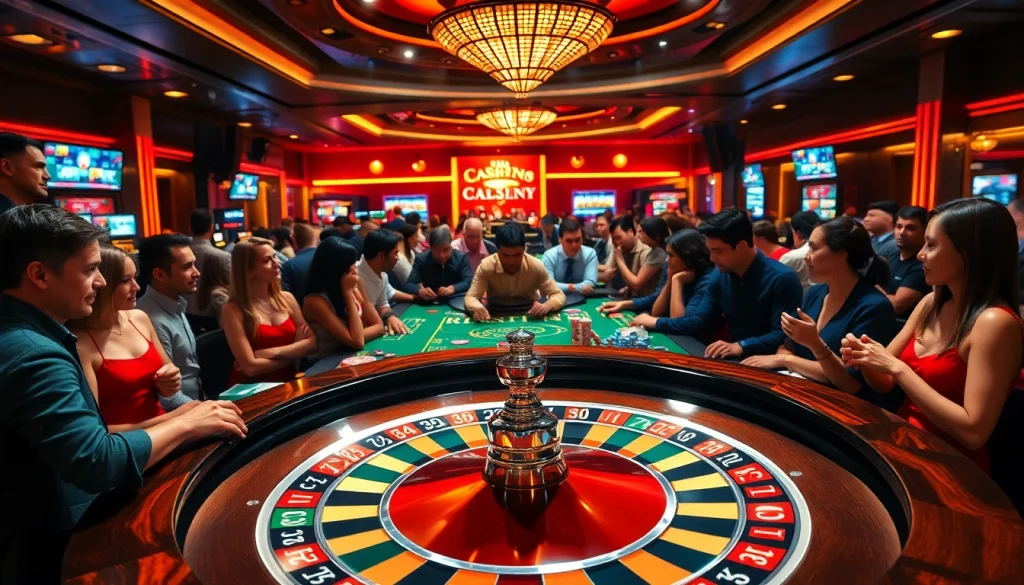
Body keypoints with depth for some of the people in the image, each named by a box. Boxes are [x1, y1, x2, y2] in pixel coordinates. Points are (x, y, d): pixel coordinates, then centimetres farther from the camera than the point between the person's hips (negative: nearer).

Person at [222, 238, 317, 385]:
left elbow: (311, 343, -1)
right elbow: (250, 367, -15)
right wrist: (293, 352, -6)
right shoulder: (233, 310, -9)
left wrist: (270, 353, -11)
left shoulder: (286, 298, 5)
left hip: (286, 383, 4)